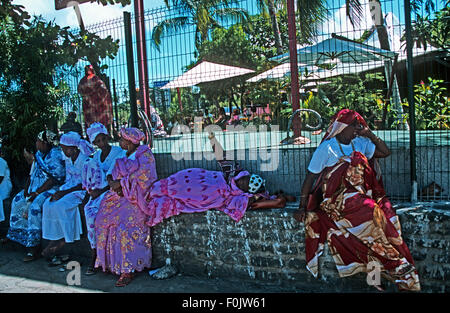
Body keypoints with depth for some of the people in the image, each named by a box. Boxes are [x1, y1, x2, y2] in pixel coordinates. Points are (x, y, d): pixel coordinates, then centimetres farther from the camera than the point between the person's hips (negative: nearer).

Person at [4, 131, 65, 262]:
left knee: (35, 205, -28)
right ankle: (19, 235, 15)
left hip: (51, 188, -10)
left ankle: (34, 247, -23)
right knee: (17, 201, 4)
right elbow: (32, 174, 18)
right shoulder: (39, 154, 13)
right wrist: (27, 188, 1)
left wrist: (37, 192, -20)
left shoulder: (56, 154, -15)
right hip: (36, 187, 10)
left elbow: (55, 178, -21)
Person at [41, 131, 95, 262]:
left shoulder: (85, 159, -14)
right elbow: (68, 179, 14)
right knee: (48, 204, -17)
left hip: (81, 191, -7)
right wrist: (59, 192, -4)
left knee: (60, 206, -29)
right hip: (69, 188, 7)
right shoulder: (68, 159, 10)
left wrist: (65, 192, -20)